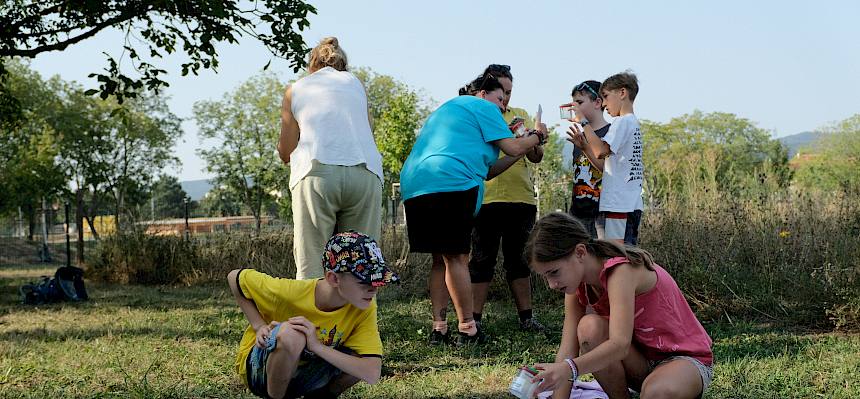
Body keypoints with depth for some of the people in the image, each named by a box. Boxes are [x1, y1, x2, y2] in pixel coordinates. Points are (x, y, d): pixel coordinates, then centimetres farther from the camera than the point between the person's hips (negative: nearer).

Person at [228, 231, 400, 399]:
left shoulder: (365, 309, -20)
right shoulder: (290, 293, -28)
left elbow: (373, 374, -31)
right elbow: (235, 278, -11)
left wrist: (318, 346, -38)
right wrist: (260, 326, -19)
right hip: (259, 369, -3)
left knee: (360, 358, -25)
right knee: (291, 334, -37)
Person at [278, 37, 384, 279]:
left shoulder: (296, 89, 18)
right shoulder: (355, 83, 23)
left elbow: (285, 152, 18)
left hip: (317, 173, -1)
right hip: (365, 171, 2)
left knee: (311, 267, -2)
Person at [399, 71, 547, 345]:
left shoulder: (445, 110, 36)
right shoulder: (482, 106, 9)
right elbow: (513, 148, 3)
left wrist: (523, 147, 32)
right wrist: (536, 137, 22)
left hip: (414, 187, 8)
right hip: (450, 183, -8)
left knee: (441, 259, 11)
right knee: (456, 257, -7)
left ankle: (438, 327, 7)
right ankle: (467, 328, -4)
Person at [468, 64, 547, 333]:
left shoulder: (521, 116, 16)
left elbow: (536, 158, 11)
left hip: (521, 198, 4)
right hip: (486, 198, -4)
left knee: (519, 259, 10)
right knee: (482, 260, -2)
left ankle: (526, 317, 15)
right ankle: (474, 319, 2)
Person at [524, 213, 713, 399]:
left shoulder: (621, 270, -27)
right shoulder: (579, 285, -4)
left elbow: (620, 344, -38)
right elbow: (568, 349, -10)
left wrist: (570, 368, -52)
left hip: (687, 358, -6)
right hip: (642, 359, 6)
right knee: (589, 327, -23)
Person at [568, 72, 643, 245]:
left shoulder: (623, 121, -7)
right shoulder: (633, 123, 22)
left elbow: (601, 150, -22)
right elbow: (607, 166, 19)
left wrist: (584, 121, -13)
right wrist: (584, 146, 10)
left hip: (619, 206, -10)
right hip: (632, 205, 10)